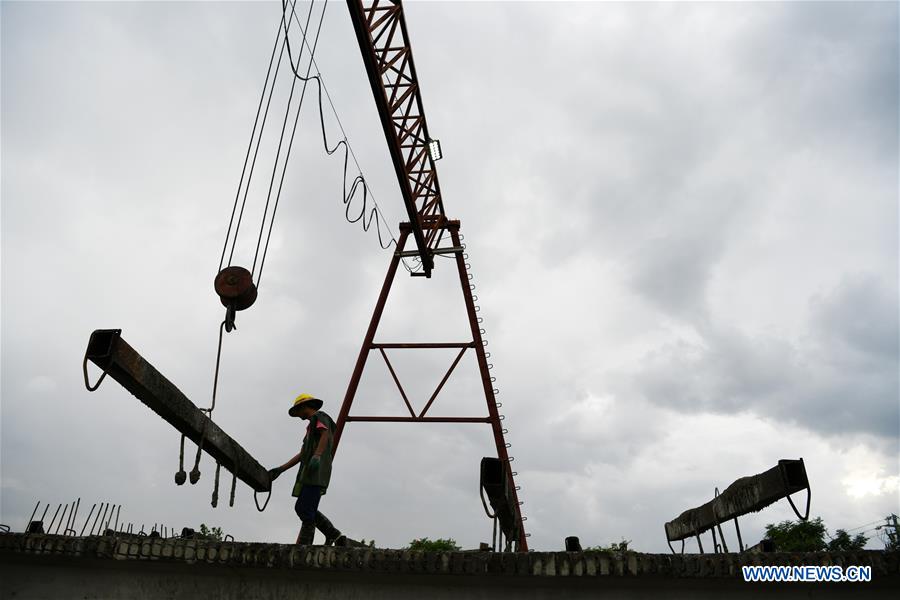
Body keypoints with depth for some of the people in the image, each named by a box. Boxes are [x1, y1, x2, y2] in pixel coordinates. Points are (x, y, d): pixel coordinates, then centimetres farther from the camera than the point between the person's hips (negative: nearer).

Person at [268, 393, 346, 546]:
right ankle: (335, 536, 9)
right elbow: (302, 454, 28)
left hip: (317, 472, -10)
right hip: (310, 472, 10)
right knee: (301, 508, 9)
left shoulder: (319, 417, 3)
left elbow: (325, 434, -18)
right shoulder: (312, 427, 31)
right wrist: (280, 470, 22)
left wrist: (317, 455, -35)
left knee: (306, 511, -11)